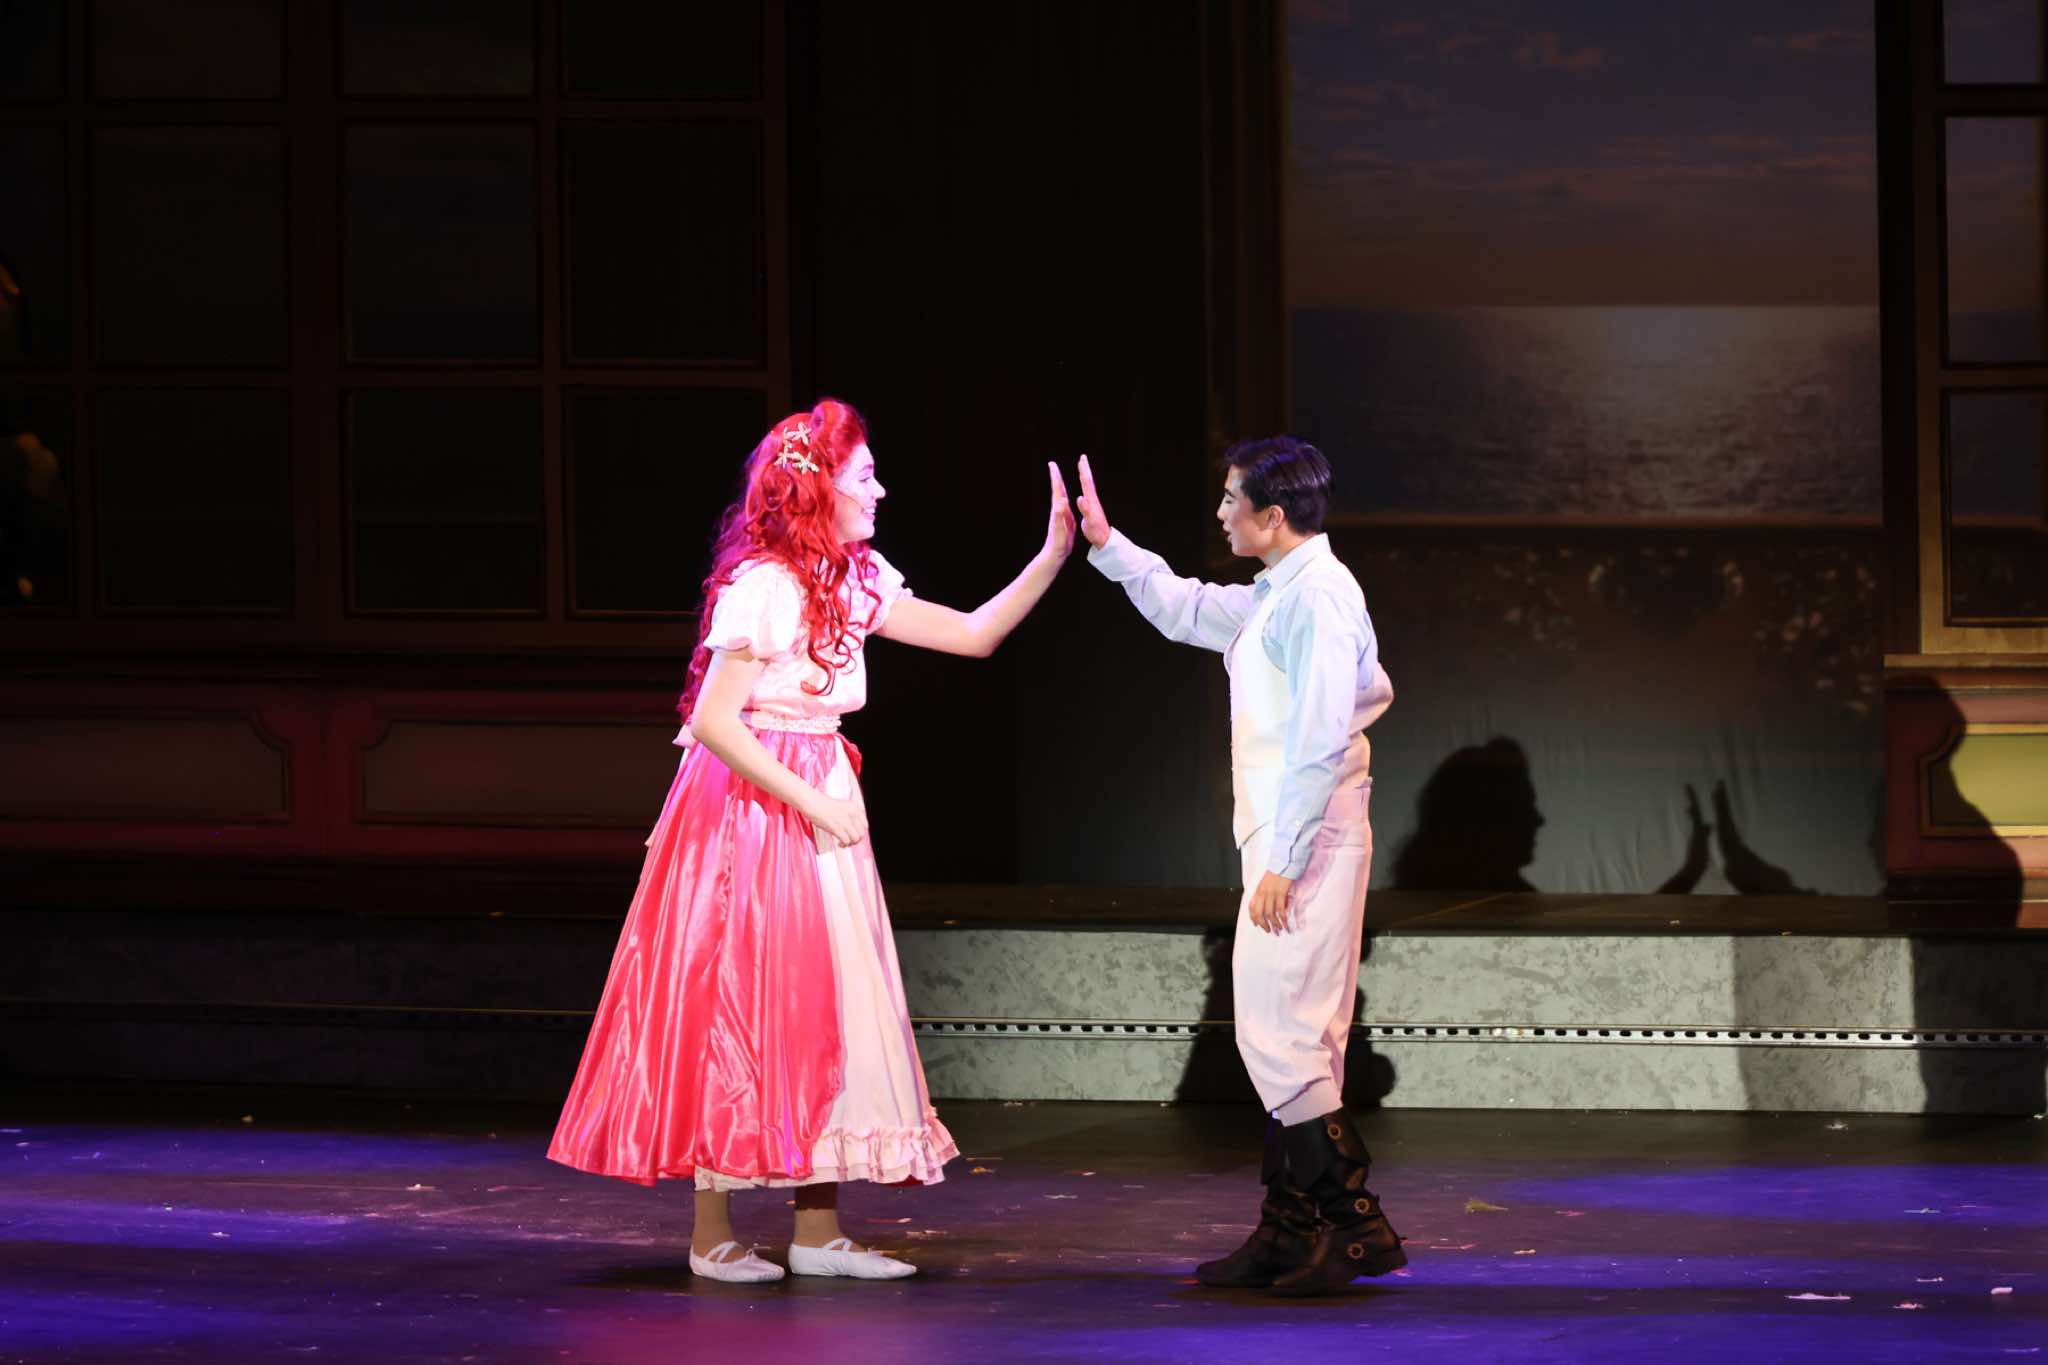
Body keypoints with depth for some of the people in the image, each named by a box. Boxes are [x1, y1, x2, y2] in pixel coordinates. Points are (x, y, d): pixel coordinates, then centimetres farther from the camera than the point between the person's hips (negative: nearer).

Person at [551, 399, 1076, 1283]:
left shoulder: (854, 581, 9)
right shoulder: (761, 586, -16)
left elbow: (973, 635, 12)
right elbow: (714, 721, -20)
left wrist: (1053, 557, 2)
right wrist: (812, 804, -18)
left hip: (818, 805, 9)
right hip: (750, 807, -9)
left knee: (825, 1010, 7)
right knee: (737, 1007, -4)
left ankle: (818, 1228, 11)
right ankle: (713, 1235, 2)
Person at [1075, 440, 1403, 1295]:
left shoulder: (1317, 596, -15)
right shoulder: (1270, 598, 15)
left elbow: (1322, 740, -21)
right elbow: (1186, 610, 35)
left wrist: (1283, 861, -22)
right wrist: (1105, 544, 32)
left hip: (1305, 842, -10)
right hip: (1284, 844, 10)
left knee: (1281, 1037, -11)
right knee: (1294, 1043, 11)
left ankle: (1357, 1228, -9)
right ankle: (1288, 1237, 15)